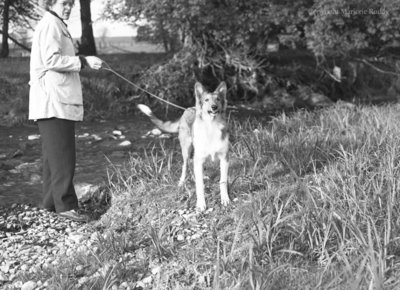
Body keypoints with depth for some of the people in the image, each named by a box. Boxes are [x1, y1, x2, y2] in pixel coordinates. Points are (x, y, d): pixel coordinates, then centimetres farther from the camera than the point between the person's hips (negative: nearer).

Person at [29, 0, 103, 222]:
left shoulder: (57, 25, 23)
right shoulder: (50, 24, -9)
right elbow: (51, 59, -19)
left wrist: (82, 63, 18)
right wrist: (83, 61, -20)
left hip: (59, 101, 11)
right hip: (53, 101, -11)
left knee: (54, 155, 12)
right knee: (62, 156, -10)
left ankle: (50, 203, 18)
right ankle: (65, 205, -9)